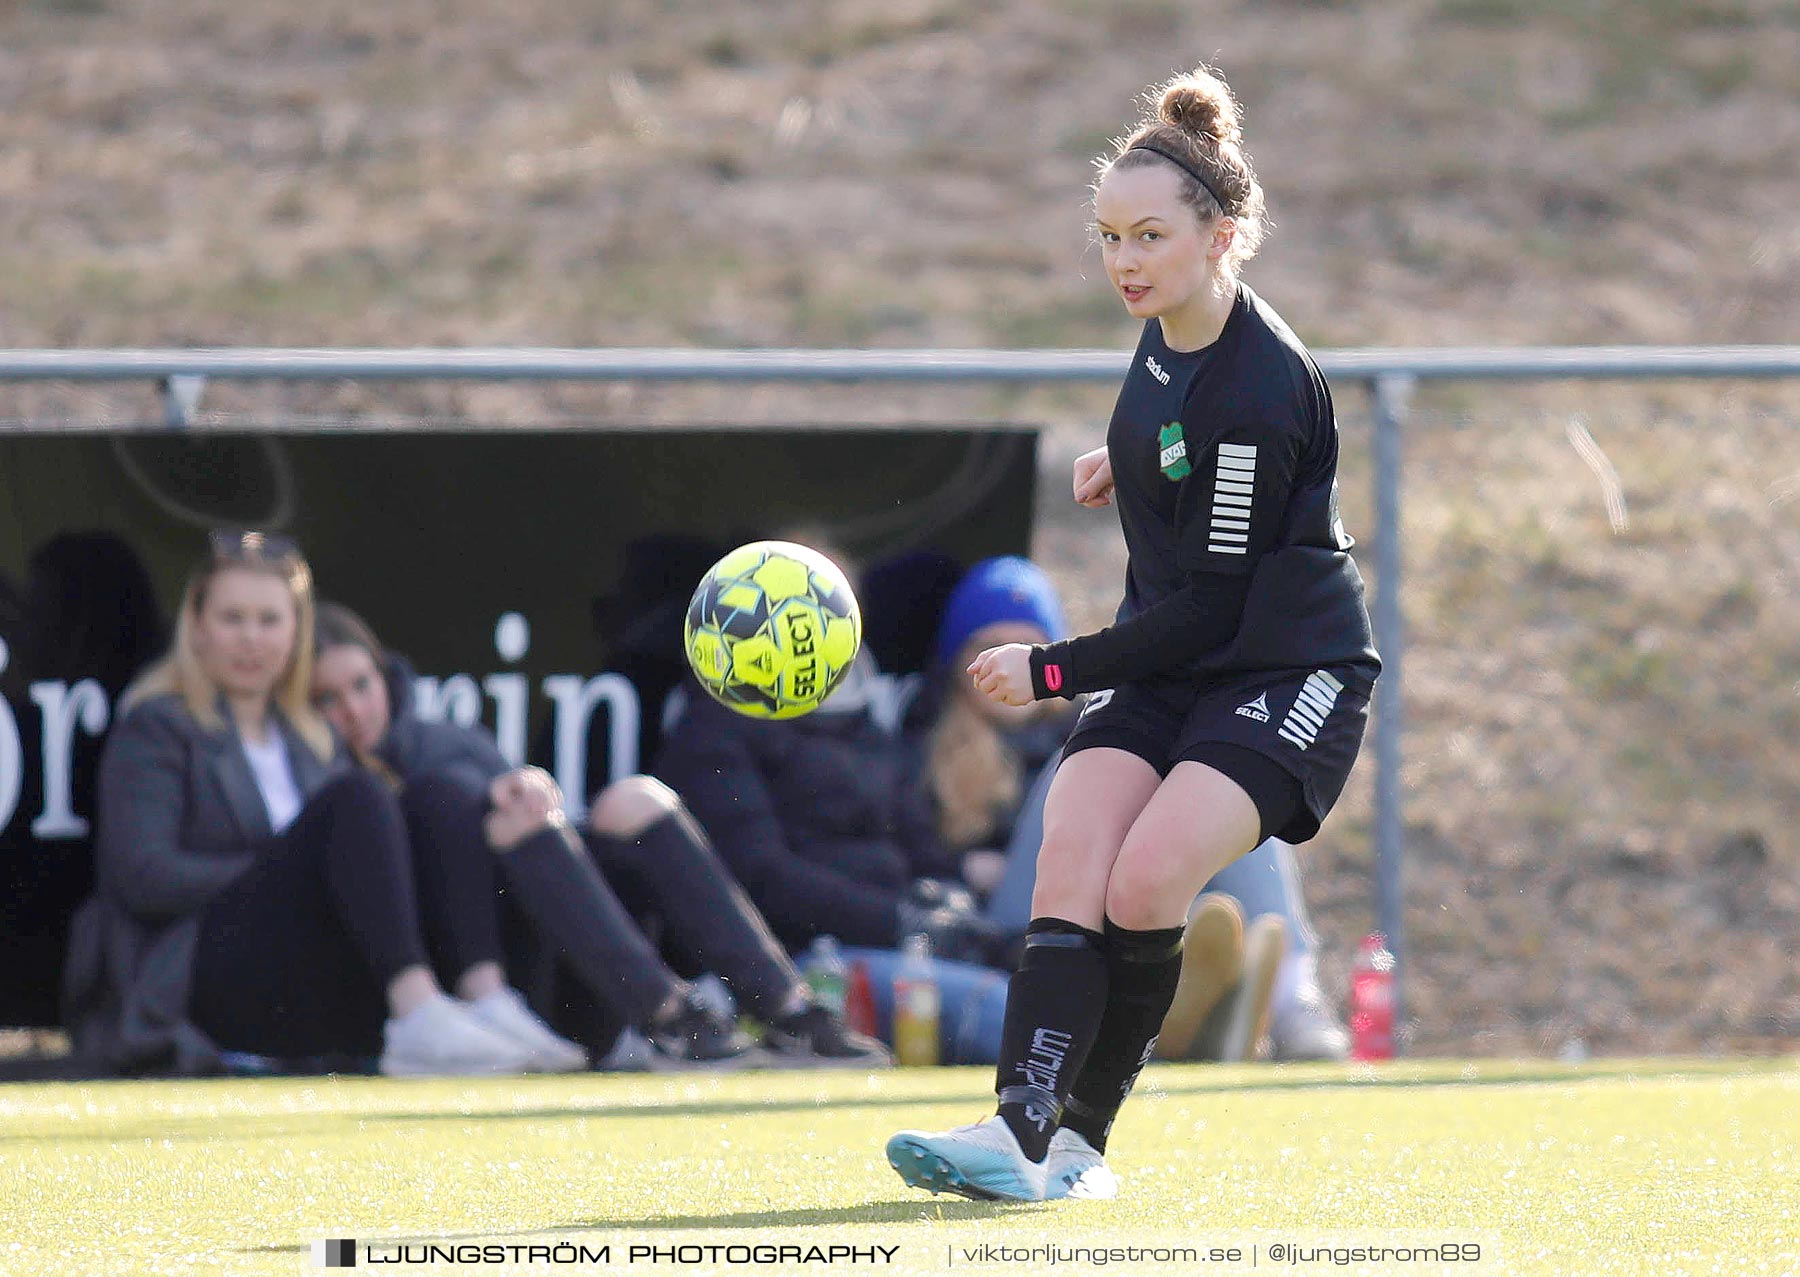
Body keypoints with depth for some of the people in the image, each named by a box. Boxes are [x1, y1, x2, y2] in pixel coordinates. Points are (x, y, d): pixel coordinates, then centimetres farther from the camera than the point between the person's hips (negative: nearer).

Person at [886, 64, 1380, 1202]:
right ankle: (1027, 1123, -25)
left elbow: (1213, 608, -20)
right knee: (1074, 855, -17)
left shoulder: (1257, 388, -22)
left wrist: (1052, 670, -14)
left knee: (1148, 875, -26)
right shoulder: (1168, 335, 4)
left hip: (1289, 673, -8)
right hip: (1166, 670, 8)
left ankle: (1080, 1136, -14)